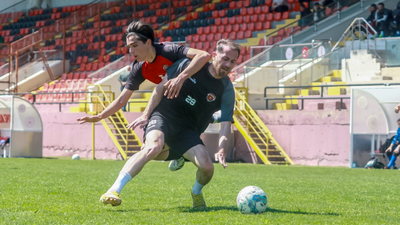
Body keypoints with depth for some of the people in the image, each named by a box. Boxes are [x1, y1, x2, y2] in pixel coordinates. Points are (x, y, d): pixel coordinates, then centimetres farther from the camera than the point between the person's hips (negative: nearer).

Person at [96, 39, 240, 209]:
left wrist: (221, 150, -26)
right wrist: (146, 114, -1)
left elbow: (226, 124, -8)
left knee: (207, 167, -20)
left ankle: (196, 192, 18)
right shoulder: (189, 65, -5)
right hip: (164, 116, -2)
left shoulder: (227, 90, -3)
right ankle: (114, 191, -40)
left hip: (188, 130, 3)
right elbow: (162, 86, 3)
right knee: (154, 146, -35)